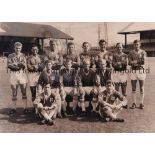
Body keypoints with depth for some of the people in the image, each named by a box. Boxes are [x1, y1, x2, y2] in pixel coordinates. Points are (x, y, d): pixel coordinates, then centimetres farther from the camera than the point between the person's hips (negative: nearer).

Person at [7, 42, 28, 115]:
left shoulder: (23, 56, 9)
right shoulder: (10, 56, 7)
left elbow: (24, 65, -2)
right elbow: (9, 65, -5)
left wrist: (15, 64, -13)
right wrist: (19, 64, -13)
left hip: (22, 74, 0)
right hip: (13, 75, 0)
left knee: (24, 92, 4)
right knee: (14, 93, 5)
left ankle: (25, 108, 10)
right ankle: (13, 108, 12)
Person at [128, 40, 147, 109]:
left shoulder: (143, 52, 3)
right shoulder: (131, 53, 7)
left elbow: (144, 62, -9)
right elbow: (129, 63, -3)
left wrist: (134, 62, -12)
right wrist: (139, 61, -14)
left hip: (141, 71, -1)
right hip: (133, 71, 1)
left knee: (142, 88, 2)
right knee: (133, 88, 4)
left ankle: (141, 103, 9)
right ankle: (134, 103, 11)